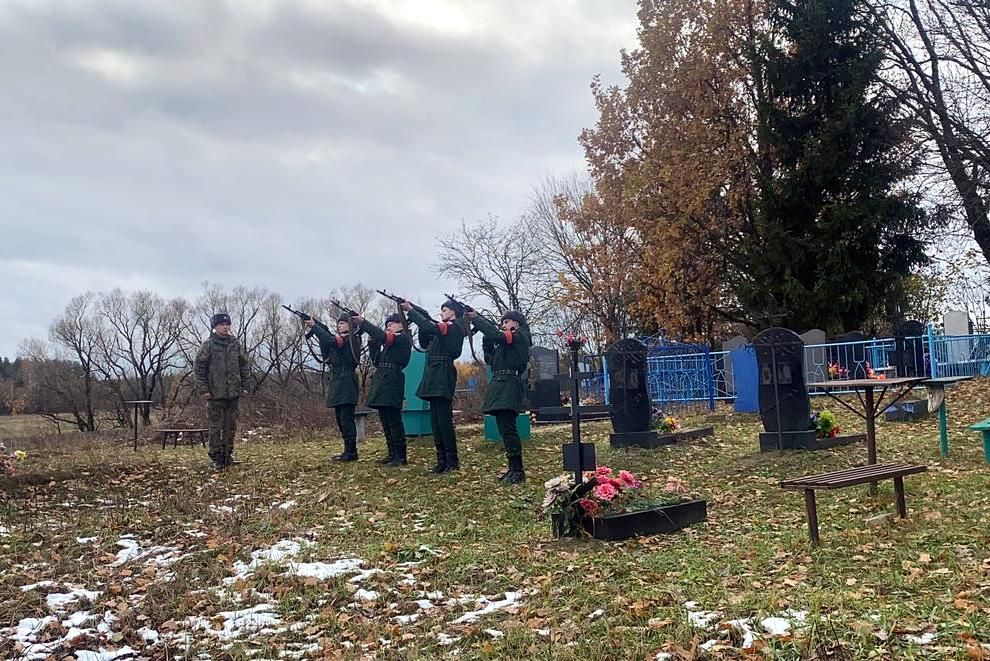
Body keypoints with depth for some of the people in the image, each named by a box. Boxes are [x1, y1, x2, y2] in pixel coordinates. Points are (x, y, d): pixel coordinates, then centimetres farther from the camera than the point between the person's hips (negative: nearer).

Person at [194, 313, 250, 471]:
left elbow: (244, 365, 14)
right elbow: (199, 367, -5)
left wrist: (244, 385, 9)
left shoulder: (235, 344, 8)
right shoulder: (208, 345, -4)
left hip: (233, 392, 4)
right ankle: (217, 458, 5)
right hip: (215, 393, -4)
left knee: (231, 426, 10)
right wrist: (203, 389, -10)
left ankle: (228, 454, 21)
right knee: (216, 426, -1)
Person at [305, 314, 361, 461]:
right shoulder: (339, 339, 20)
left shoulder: (352, 339, -8)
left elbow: (331, 341, -23)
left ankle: (351, 452, -8)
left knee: (346, 418, -10)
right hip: (337, 383, 10)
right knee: (341, 419, 11)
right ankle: (348, 451, 16)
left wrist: (314, 326, -16)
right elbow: (326, 355, 10)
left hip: (346, 383, -10)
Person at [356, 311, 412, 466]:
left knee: (394, 420, -10)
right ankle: (392, 454, 17)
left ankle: (401, 457, -6)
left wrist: (363, 322, -14)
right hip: (382, 382, 9)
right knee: (385, 420, 10)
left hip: (392, 382, -9)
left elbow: (381, 336, -19)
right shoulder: (388, 342, 23)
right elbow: (376, 361, 20)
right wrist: (372, 343, 9)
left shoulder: (403, 338, -5)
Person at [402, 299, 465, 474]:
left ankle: (452, 461, -4)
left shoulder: (455, 327, -6)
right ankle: (442, 460, 12)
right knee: (436, 421, 8)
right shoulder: (443, 329, 22)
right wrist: (422, 327, 6)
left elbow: (429, 328, -20)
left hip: (443, 376, -10)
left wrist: (410, 310, -13)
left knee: (444, 420, -8)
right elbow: (424, 343, 21)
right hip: (434, 377, 10)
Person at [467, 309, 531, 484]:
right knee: (504, 429, 9)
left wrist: (476, 318, -8)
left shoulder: (520, 336, -2)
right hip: (499, 386, 10)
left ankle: (518, 470, -14)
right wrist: (486, 339, 8)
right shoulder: (505, 341, 25)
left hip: (510, 386, -10)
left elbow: (496, 334, -16)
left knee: (508, 429, -14)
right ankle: (512, 468, 13)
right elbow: (490, 359, 20)